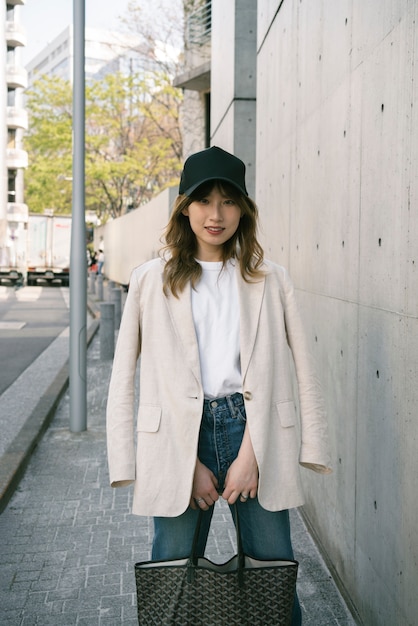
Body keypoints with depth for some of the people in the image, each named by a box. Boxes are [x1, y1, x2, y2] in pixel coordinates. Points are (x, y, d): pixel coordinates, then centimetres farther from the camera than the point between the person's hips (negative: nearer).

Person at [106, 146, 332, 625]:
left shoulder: (270, 280, 8)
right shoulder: (151, 280, 5)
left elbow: (301, 373, 3)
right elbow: (123, 379, 1)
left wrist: (250, 454, -7)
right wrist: (189, 463, -5)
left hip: (251, 429, 1)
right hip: (178, 438, 0)